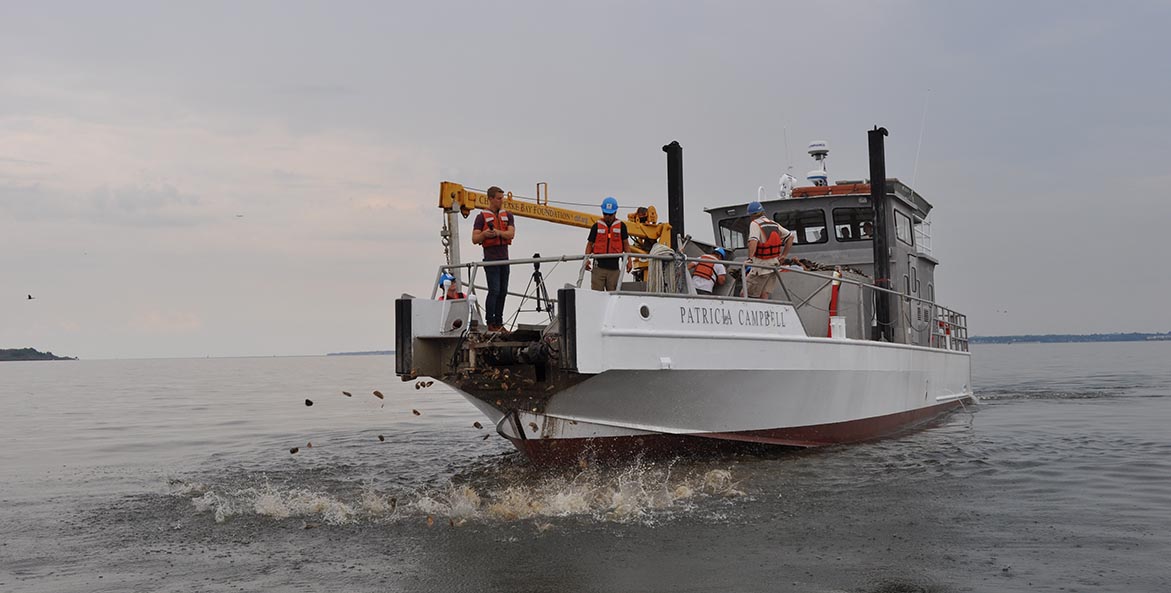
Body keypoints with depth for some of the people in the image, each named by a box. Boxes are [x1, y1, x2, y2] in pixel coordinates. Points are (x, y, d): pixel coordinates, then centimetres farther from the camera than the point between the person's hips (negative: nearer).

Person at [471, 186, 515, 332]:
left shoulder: (507, 216, 13)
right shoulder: (481, 217, 1)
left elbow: (511, 234, -3)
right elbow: (474, 239, -4)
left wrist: (498, 232, -21)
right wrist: (484, 234, -24)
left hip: (504, 258, 5)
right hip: (491, 259, -5)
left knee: (503, 291, 5)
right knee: (494, 291, -12)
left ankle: (499, 322, 10)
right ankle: (490, 323, -7)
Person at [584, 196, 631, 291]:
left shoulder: (621, 226, 7)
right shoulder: (596, 226, 8)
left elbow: (626, 244, 10)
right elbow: (590, 244, 9)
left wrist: (629, 260, 0)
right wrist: (586, 259, -6)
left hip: (614, 267, 0)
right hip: (598, 266, 0)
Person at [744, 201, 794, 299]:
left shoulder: (754, 224, -11)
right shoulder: (774, 224, 12)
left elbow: (753, 241, -28)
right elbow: (790, 236, 15)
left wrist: (750, 258, -34)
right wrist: (784, 255, 17)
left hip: (760, 267, -7)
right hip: (774, 264, 7)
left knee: (746, 295, 1)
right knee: (764, 296, 9)